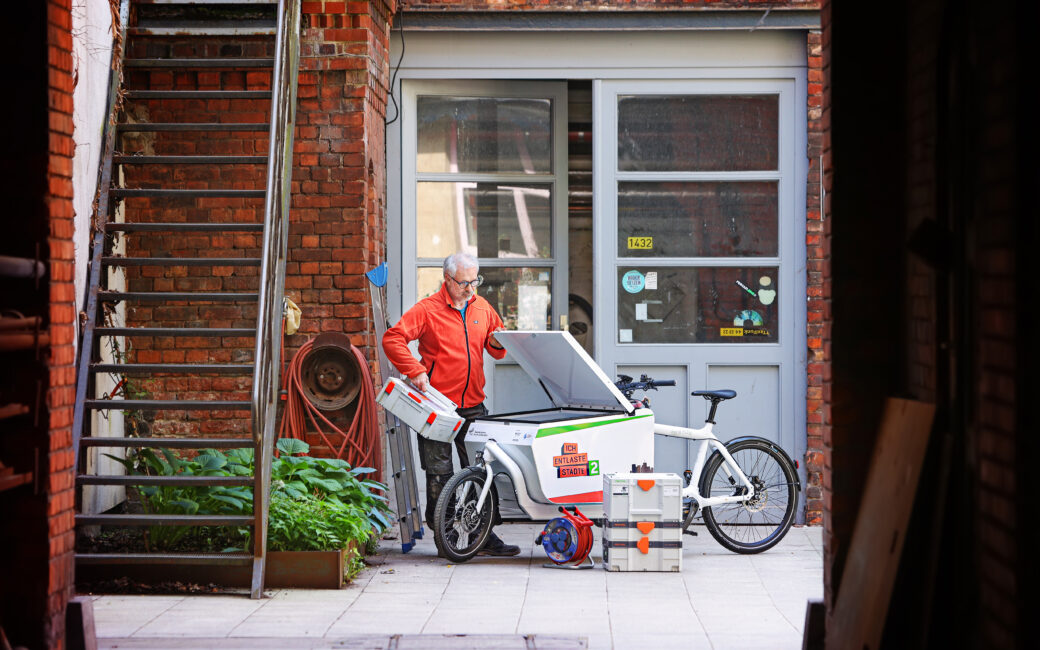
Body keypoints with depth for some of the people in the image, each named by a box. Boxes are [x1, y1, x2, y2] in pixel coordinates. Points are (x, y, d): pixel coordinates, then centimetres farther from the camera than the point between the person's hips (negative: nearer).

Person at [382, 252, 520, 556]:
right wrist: (415, 371, -21)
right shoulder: (427, 310, -6)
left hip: (473, 404, 5)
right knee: (439, 472, 0)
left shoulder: (483, 309, 11)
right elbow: (392, 339, -14)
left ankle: (483, 536, 11)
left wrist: (496, 343, -2)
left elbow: (496, 348, 22)